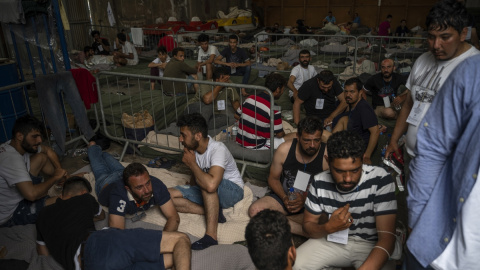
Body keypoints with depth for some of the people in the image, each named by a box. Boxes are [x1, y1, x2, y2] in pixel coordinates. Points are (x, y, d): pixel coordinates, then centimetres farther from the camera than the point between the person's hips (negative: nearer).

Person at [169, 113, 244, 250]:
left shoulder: (218, 149, -29)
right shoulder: (192, 148, -5)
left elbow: (211, 185, -45)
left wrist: (192, 164, -30)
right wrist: (190, 189, -3)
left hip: (232, 191, -8)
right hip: (208, 194, 8)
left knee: (206, 184, -40)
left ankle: (211, 235, -33)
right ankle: (214, 213, -13)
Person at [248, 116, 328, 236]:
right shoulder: (284, 150, -9)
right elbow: (273, 178, 2)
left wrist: (305, 199, -24)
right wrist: (284, 198, -16)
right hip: (284, 196, 1)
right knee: (254, 210, -24)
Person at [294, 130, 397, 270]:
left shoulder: (380, 180, -23)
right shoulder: (319, 182, -11)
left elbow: (387, 237, -25)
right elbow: (308, 225, 0)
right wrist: (328, 228, -23)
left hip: (370, 244, -2)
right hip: (332, 240, 3)